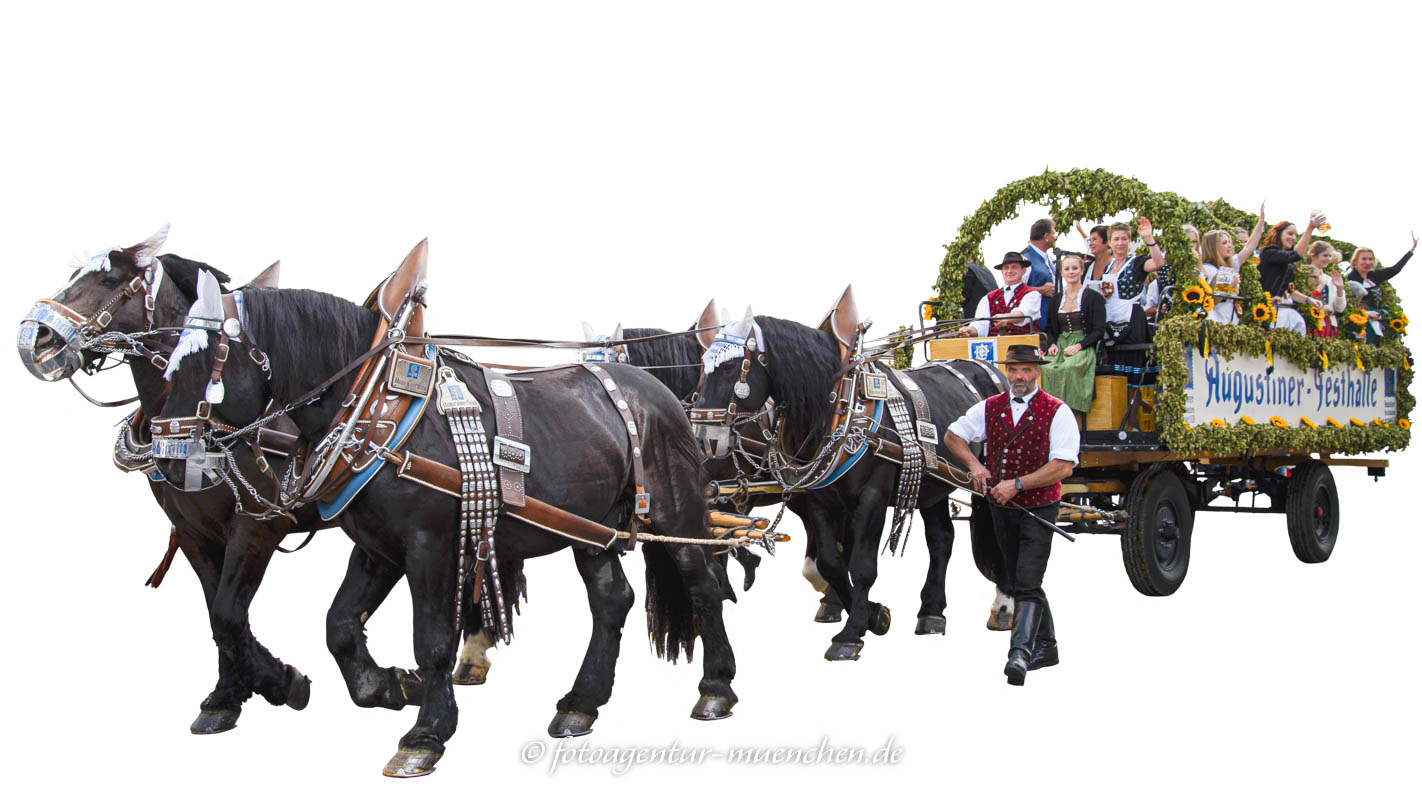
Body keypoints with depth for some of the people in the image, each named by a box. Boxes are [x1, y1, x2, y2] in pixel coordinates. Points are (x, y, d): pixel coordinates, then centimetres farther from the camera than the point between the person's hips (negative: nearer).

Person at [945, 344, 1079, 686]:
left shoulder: (1057, 412, -10)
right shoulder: (989, 408, 5)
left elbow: (1063, 466, -17)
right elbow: (953, 435, 15)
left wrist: (1017, 484, -22)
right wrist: (974, 464, -4)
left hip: (1038, 509, -6)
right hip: (1001, 509, 6)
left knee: (1027, 585, -17)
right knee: (1019, 583, 15)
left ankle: (1019, 653, -25)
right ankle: (1046, 647, 29)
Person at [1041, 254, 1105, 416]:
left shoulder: (1093, 298, 4)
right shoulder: (1055, 300, 19)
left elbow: (1099, 331, -2)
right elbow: (1049, 329, 21)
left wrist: (1079, 346, -15)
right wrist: (1052, 345, -1)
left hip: (1083, 347, -4)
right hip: (1060, 347, 4)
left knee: (1068, 368, -37)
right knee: (1046, 369, -31)